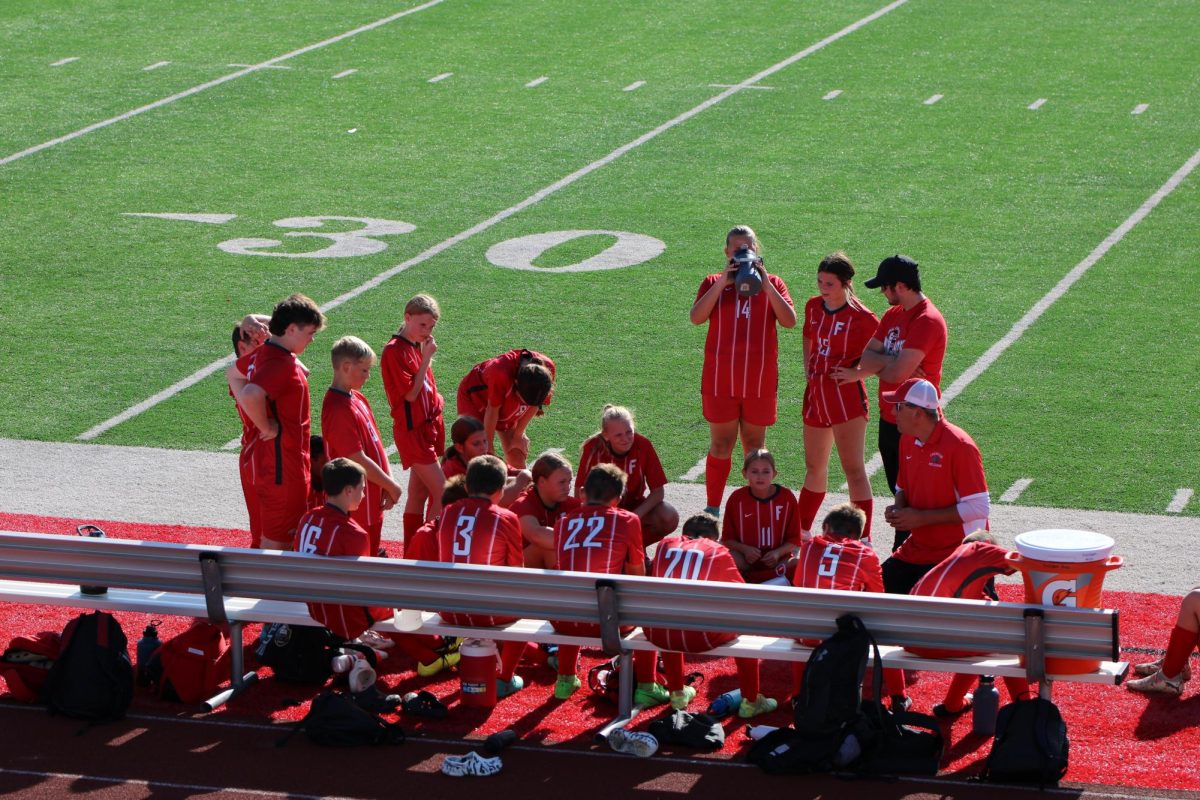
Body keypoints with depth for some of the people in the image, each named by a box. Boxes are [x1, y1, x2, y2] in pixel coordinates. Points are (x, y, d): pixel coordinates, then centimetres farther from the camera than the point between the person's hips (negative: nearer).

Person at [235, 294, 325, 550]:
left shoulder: (263, 353, 8)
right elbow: (251, 396, -40)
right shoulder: (279, 364, -24)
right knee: (277, 539, -1)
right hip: (283, 467, -10)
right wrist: (267, 427, -24)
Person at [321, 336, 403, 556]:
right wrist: (391, 486, -11)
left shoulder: (358, 398, 10)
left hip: (371, 501, 9)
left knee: (371, 553, 16)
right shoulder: (338, 410, -21)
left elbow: (377, 444, 11)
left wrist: (389, 481, -1)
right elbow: (358, 460, -21)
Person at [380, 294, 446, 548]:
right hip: (412, 430, -9)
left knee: (418, 493, 12)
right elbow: (410, 393, -19)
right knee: (441, 493, -12)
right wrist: (426, 359, -18)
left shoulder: (418, 347, 11)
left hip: (428, 426, 9)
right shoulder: (395, 351, -16)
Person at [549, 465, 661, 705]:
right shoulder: (627, 520, 3)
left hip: (564, 622, 3)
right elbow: (638, 574, 13)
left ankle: (565, 680, 40)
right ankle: (647, 687, 23)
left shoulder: (563, 523, 12)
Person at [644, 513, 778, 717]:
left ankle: (677, 694, 49)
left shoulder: (665, 545, 18)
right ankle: (750, 702, 30)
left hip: (658, 634, 3)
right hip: (700, 636, -3)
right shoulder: (718, 550, 10)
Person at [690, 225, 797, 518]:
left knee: (755, 446, 7)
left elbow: (789, 321, -8)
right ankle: (712, 509, 9)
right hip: (720, 380, 0)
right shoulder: (714, 283, 8)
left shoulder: (772, 283, 8)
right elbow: (696, 317, -9)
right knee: (721, 444, 2)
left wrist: (765, 284, -14)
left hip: (760, 380, 0)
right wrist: (723, 282, -15)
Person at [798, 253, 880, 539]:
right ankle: (802, 528, 32)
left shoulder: (862, 317, -12)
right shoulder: (813, 307, 8)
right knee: (814, 466, 19)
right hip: (816, 394, 7)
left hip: (846, 395, -7)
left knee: (853, 468, -10)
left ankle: (864, 539, -9)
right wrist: (809, 373, 13)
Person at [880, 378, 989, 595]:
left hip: (956, 552, -8)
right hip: (916, 550, 8)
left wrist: (922, 517, -20)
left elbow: (979, 508, -21)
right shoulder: (907, 440, 6)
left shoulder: (959, 446, -19)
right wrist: (898, 509, -2)